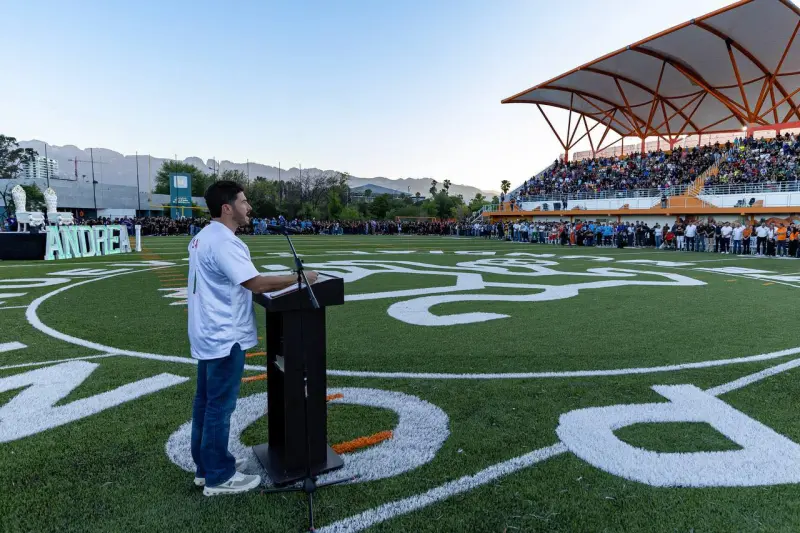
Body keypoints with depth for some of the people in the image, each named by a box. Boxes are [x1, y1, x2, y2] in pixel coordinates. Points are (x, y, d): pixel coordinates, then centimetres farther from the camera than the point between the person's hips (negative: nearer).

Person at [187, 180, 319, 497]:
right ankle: (218, 477, 13)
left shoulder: (203, 237, 11)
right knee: (220, 406, 0)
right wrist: (300, 277, -19)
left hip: (208, 335, 10)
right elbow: (257, 284, -27)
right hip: (224, 337, -10)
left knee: (205, 401, 17)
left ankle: (206, 466, 31)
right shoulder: (224, 242, -21)